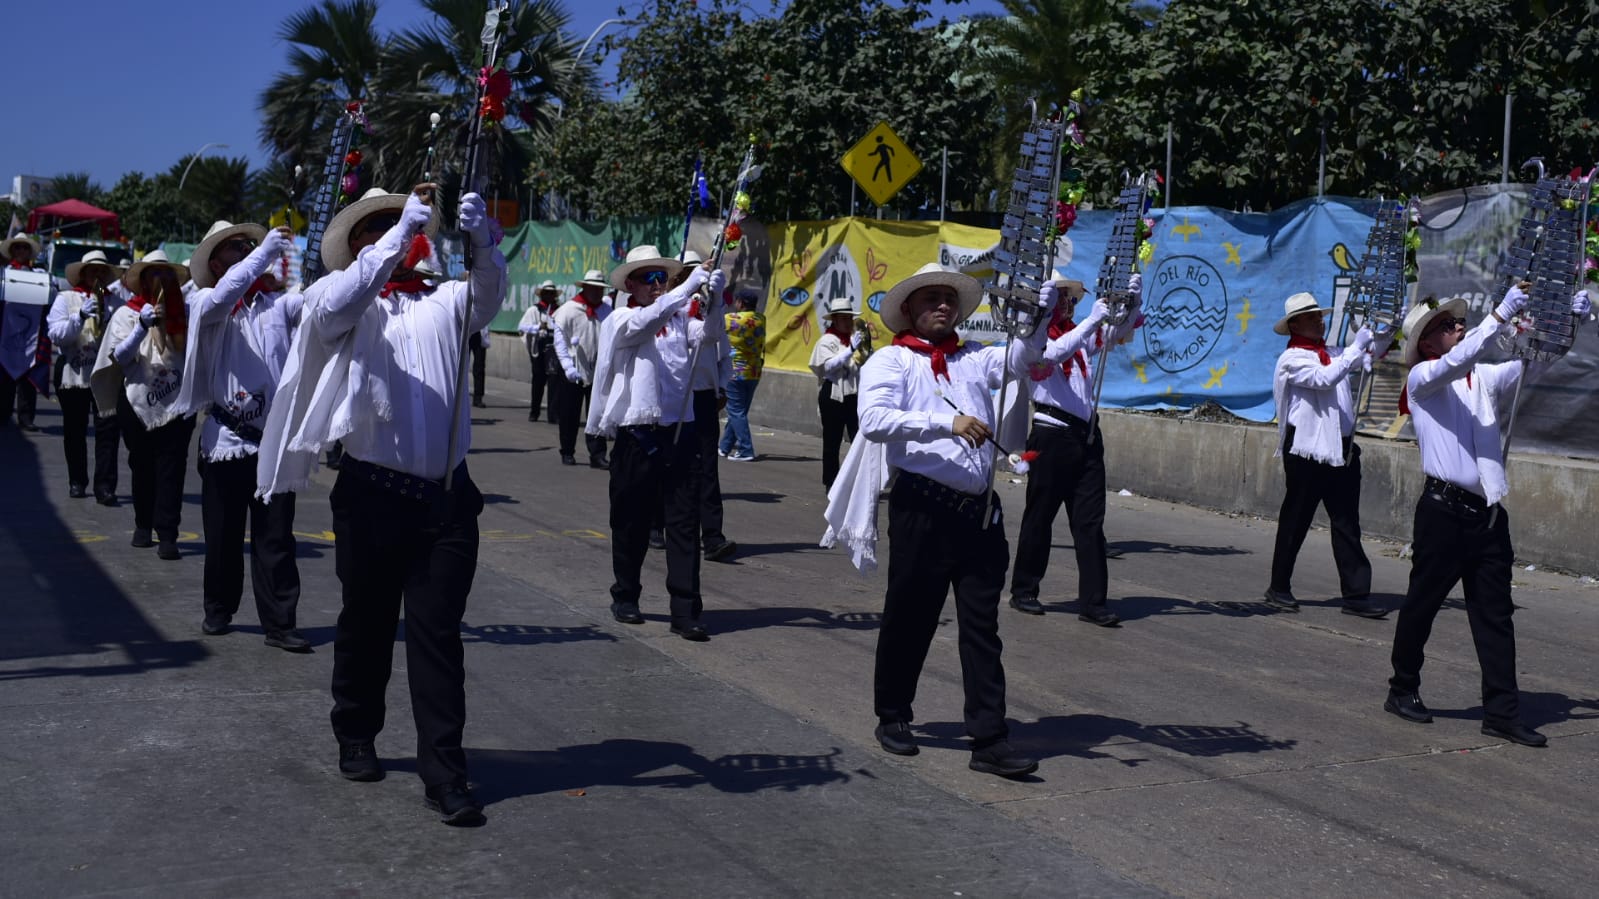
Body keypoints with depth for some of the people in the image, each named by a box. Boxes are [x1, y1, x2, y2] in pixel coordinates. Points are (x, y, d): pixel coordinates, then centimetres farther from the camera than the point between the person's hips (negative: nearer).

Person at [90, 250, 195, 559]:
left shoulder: (185, 312, 7)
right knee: (142, 467, 12)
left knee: (171, 469, -7)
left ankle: (167, 534, -7)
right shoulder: (127, 314, 2)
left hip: (177, 403, 0)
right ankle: (143, 525, 28)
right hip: (139, 404, 0)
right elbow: (119, 357, -9)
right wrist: (143, 326, -19)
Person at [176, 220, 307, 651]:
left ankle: (280, 623, 5)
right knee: (223, 535, 11)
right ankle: (219, 610, 28)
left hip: (275, 438, 1)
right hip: (226, 439, -1)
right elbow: (223, 295, -22)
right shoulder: (204, 304, 0)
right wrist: (266, 251, -25)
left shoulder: (277, 303, 8)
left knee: (275, 538, 2)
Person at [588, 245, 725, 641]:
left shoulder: (680, 318, 10)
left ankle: (685, 611, -1)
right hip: (636, 434, -2)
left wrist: (715, 293, -22)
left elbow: (707, 330, -6)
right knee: (631, 521, 10)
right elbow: (649, 319, -20)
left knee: (685, 522, -2)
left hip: (680, 432, 2)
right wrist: (691, 284, -27)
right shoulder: (620, 321, 0)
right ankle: (625, 596, 29)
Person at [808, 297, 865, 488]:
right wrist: (851, 349, -21)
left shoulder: (855, 338, 14)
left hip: (854, 394, 5)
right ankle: (830, 483, 9)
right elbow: (828, 365, -16)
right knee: (832, 441, 3)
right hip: (833, 395, -5)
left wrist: (865, 350, -1)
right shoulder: (827, 341, -2)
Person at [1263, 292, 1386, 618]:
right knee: (1295, 522, 5)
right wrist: (1357, 347, -22)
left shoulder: (1332, 353, 15)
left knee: (1347, 525, 4)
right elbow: (1325, 378, -23)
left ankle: (1356, 595, 5)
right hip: (1307, 451, -6)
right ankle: (1279, 588, 18)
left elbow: (1369, 355, 13)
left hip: (1342, 450, 7)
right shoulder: (1292, 359, -7)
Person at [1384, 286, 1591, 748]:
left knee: (1495, 612, 4)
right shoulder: (1421, 379, -2)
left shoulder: (1485, 378, 15)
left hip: (1488, 513, 5)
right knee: (1422, 602, 7)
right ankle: (1403, 689, 22)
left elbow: (1533, 362, 8)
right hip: (1443, 510, -5)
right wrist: (1500, 316, -28)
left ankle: (1502, 711, 5)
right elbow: (1457, 361, -20)